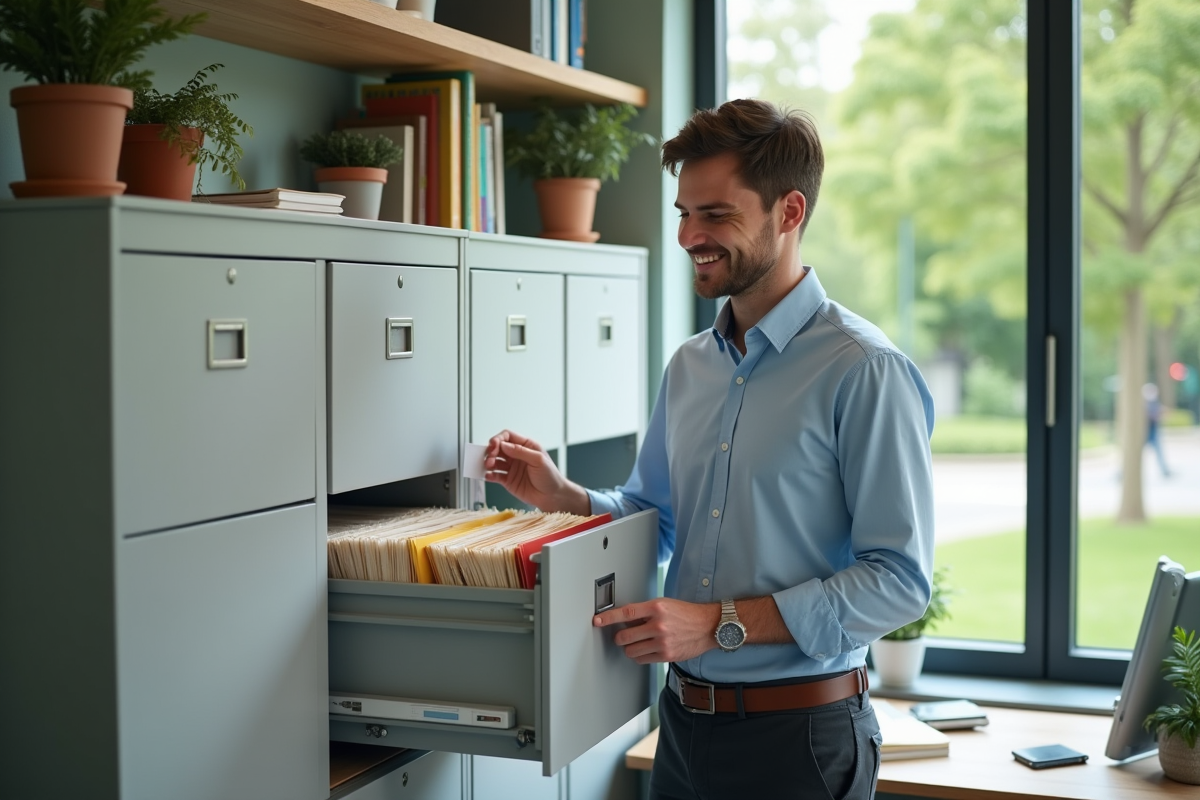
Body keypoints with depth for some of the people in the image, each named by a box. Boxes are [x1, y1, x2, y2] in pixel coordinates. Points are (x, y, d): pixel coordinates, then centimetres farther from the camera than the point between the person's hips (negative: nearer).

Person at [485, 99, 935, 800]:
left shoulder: (864, 371, -15)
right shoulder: (689, 367, 8)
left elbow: (899, 579, -19)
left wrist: (722, 624, -22)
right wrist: (562, 497, 1)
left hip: (799, 737, -7)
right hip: (686, 718, 7)